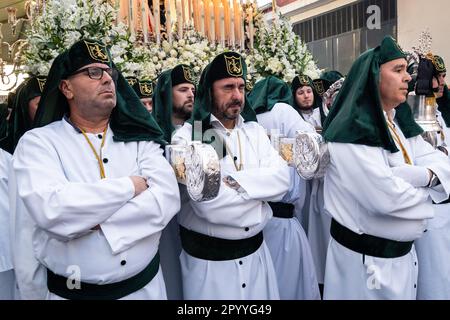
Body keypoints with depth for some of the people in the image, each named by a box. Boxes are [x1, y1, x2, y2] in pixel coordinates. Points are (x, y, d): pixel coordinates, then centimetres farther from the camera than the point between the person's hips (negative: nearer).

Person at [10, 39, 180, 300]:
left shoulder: (138, 138, -1)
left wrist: (91, 222, -21)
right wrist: (129, 186, -18)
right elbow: (49, 209, -25)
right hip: (71, 292, -2)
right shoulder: (38, 142, -7)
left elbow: (166, 199, -15)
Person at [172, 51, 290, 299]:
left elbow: (282, 179, -8)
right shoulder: (187, 137, -14)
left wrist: (236, 182, -22)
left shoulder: (254, 130, 3)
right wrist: (262, 187, -11)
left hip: (255, 250, 5)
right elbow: (209, 205, -24)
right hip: (208, 259, -5)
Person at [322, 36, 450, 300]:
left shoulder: (400, 122, 6)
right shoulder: (352, 130, -23)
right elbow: (387, 198, -31)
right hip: (367, 258, -8)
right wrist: (424, 193, -10)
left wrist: (422, 176, -21)